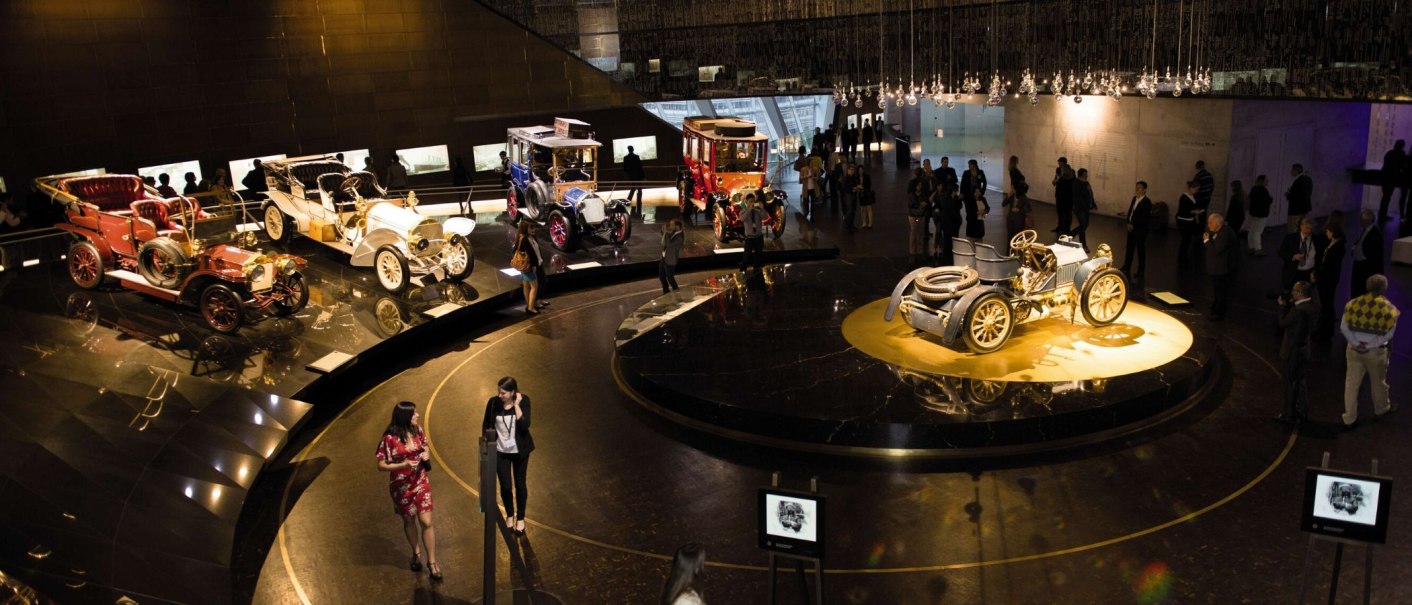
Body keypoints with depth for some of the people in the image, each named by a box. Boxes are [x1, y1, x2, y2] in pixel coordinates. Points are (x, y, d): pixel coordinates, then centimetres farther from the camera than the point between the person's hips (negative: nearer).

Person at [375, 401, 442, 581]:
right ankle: (416, 553, 41)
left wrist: (426, 453, -10)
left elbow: (426, 446, 13)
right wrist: (403, 465, -28)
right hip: (401, 486, -2)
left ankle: (432, 561, 10)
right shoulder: (389, 438, -20)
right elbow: (381, 465, -15)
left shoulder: (417, 430, -6)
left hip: (421, 482, 2)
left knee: (426, 522, -2)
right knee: (409, 520, 18)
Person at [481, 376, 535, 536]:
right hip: (500, 451, 1)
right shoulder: (493, 402, -12)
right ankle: (509, 515, 34)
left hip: (519, 450, -1)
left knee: (520, 484, 12)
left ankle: (520, 518, 32)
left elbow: (524, 426, -25)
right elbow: (486, 425, 1)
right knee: (505, 486, 6)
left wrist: (516, 405, -26)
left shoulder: (523, 400, -16)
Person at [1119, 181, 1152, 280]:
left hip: (1140, 230, -7)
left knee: (1140, 250, 3)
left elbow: (1145, 218, -20)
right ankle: (1126, 267, 30)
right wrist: (1129, 223, -1)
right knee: (1129, 248, 17)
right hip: (1131, 227, 7)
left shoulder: (1147, 202, -18)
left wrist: (1133, 225, -17)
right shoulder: (1135, 198, 5)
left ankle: (1141, 272, 13)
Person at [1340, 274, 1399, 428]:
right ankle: (1382, 408, 46)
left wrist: (1356, 343, -8)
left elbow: (1343, 327, -6)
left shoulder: (1354, 304, -5)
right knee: (1379, 381, 22)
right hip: (1376, 351, -1)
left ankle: (1349, 418, 10)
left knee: (1351, 383, 7)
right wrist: (1370, 345, -9)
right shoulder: (1389, 309, -10)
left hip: (1354, 349, 1)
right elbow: (1388, 334, -11)